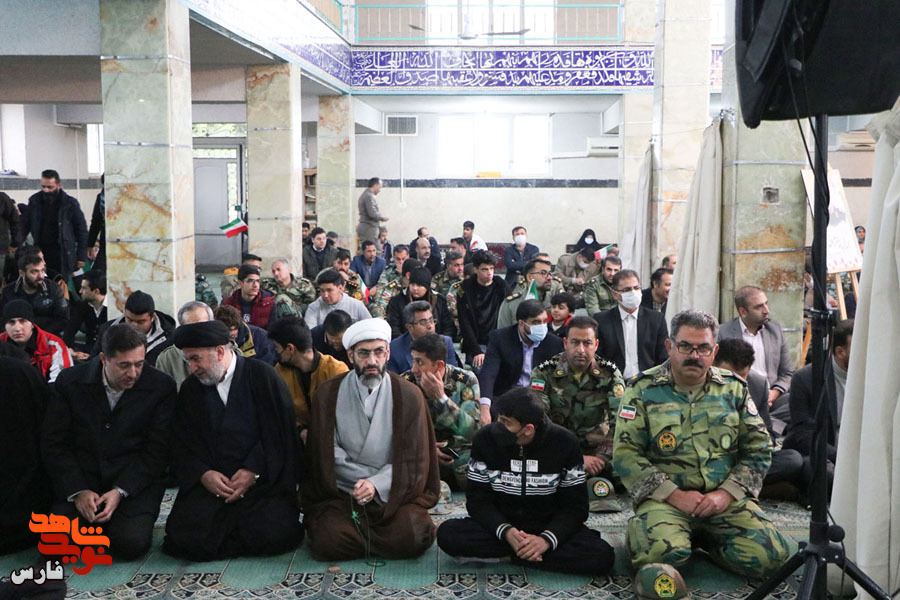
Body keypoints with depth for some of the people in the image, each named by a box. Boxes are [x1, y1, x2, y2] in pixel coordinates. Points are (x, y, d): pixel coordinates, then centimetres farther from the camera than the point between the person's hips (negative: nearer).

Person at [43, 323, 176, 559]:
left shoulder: (161, 386, -6)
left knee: (131, 543, -25)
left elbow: (157, 451, -6)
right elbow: (54, 444, 0)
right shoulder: (70, 381, -1)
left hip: (135, 483, -2)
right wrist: (78, 491, -13)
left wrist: (120, 491, -17)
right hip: (79, 480, 2)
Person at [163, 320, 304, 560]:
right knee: (184, 536, -21)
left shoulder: (262, 376, 1)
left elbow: (280, 432, -3)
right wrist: (203, 474, -9)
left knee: (273, 533, -27)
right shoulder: (190, 388, 13)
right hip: (209, 481, 3)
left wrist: (253, 471, -14)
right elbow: (181, 444, 10)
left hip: (263, 480, -3)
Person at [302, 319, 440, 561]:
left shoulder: (408, 395, 1)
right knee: (329, 543, -27)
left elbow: (413, 460, -1)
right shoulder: (328, 394, 2)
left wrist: (377, 484, -16)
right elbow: (327, 454, 0)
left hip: (395, 495, 1)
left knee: (412, 539, -25)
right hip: (341, 494, 0)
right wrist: (372, 480, -9)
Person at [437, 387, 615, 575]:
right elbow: (477, 498, -9)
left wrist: (547, 539, -28)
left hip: (550, 527, 0)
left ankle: (511, 554, -14)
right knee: (447, 533, -28)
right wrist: (505, 531, -28)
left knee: (603, 556, -29)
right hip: (501, 525, 0)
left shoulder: (564, 443, -13)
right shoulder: (485, 439, -11)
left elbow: (575, 505, -9)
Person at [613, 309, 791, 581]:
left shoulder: (734, 388, 10)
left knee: (771, 556, -18)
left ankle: (706, 538, 9)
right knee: (662, 552, -32)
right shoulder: (643, 390, 0)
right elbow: (625, 453, -6)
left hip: (725, 497, 4)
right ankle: (640, 530, 3)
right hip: (664, 496, -4)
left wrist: (726, 493, -5)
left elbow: (757, 449, 10)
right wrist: (674, 495, -13)